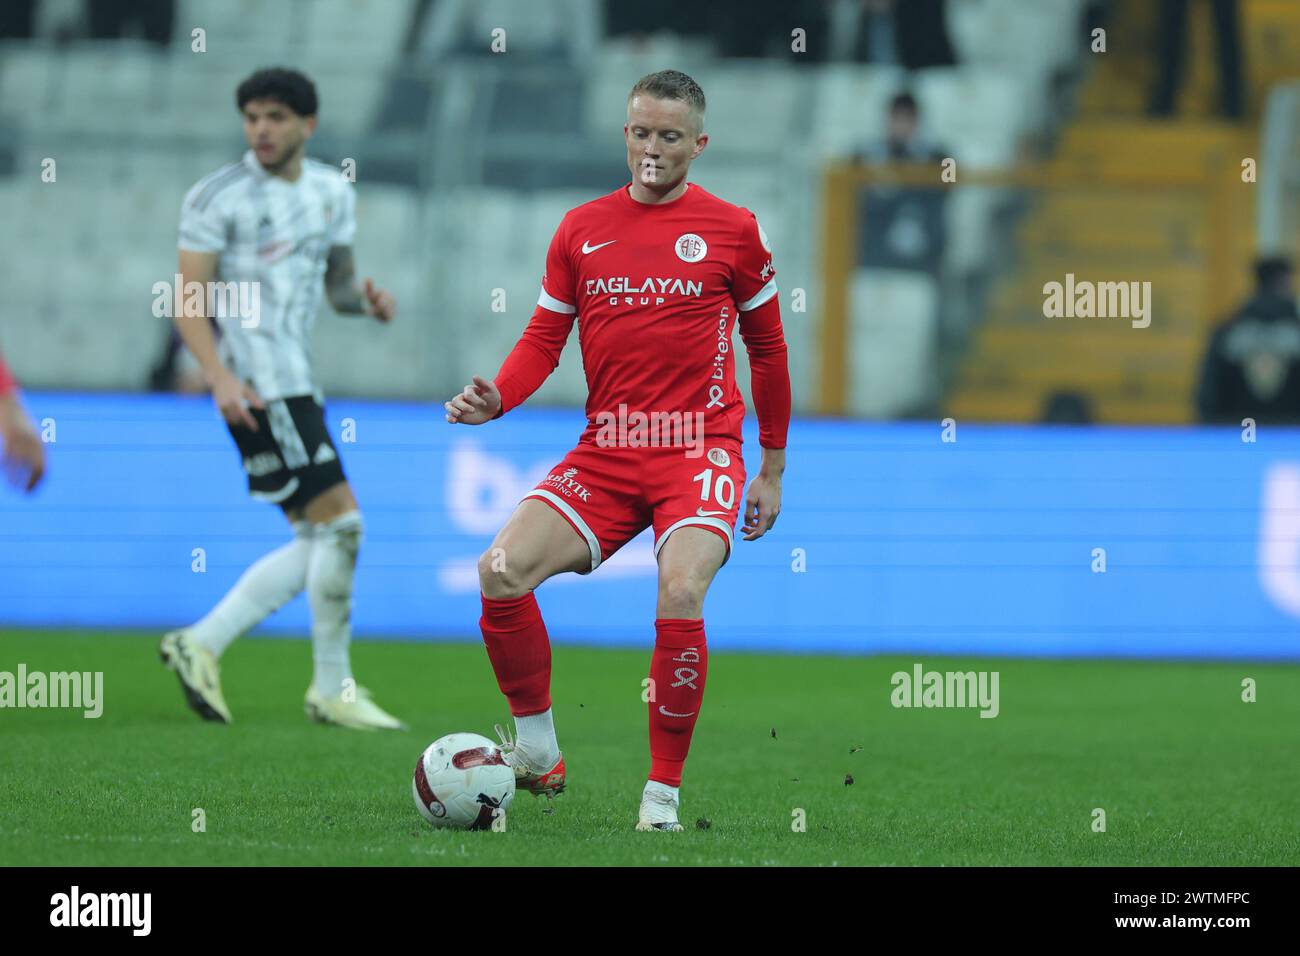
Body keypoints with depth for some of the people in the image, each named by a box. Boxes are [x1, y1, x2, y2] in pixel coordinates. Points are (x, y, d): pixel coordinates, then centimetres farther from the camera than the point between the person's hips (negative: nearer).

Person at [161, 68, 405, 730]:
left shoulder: (332, 191, 13)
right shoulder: (218, 197, -7)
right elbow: (188, 300, -9)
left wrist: (363, 298, -1)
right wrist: (221, 376, -22)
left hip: (297, 385, 8)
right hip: (258, 387, -8)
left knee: (317, 547, 7)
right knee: (340, 522, -12)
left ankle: (201, 645, 11)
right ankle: (332, 689, -4)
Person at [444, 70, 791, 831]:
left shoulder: (734, 230, 2)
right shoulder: (582, 229, 9)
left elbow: (768, 347, 10)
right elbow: (544, 339, 11)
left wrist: (773, 471, 12)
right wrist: (495, 398, -10)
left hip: (700, 448, -3)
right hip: (605, 454, 3)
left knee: (681, 592, -28)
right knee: (502, 569, -17)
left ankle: (664, 794, -15)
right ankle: (538, 752, 2)